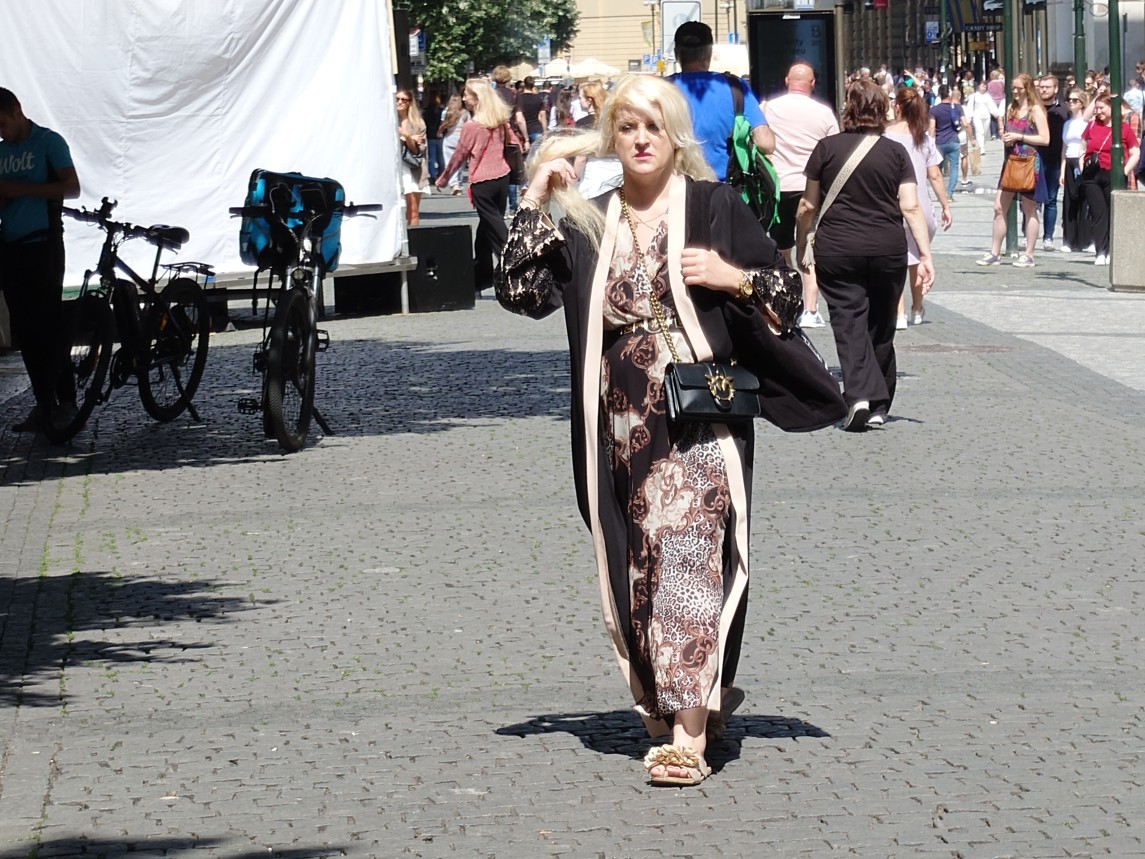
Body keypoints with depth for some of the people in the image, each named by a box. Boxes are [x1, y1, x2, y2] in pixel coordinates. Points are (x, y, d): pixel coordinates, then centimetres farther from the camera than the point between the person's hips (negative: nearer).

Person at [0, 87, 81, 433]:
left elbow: (72, 187, -11)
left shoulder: (49, 143, -3)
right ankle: (44, 405, 5)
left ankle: (65, 401, -7)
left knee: (49, 326, -9)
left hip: (42, 246, -6)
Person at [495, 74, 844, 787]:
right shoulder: (588, 221, 11)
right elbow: (523, 293, 1)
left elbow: (788, 293, 4)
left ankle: (689, 734, -15)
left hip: (699, 417, -5)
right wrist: (536, 202, -1)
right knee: (638, 562, 7)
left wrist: (731, 277, -14)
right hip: (622, 425, 5)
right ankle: (701, 697, 25)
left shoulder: (714, 206, 1)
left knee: (688, 555, -13)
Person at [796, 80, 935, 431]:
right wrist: (926, 255, -3)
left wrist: (800, 247, 17)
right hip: (888, 249, 2)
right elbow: (911, 207, -4)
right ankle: (879, 406, 18)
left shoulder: (827, 148, 0)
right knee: (881, 326, 13)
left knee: (849, 323, -3)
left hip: (837, 249, -2)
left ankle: (860, 394, -23)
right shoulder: (896, 152, 3)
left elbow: (808, 206, 5)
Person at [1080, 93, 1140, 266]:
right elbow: (1083, 147, 19)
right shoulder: (1092, 125, 9)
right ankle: (1100, 252, -6)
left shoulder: (1124, 128, 1)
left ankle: (1111, 252, 9)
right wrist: (1082, 167, 7)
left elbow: (1135, 154, 3)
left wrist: (1124, 172, -7)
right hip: (1091, 176, 2)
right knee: (1098, 214, -3)